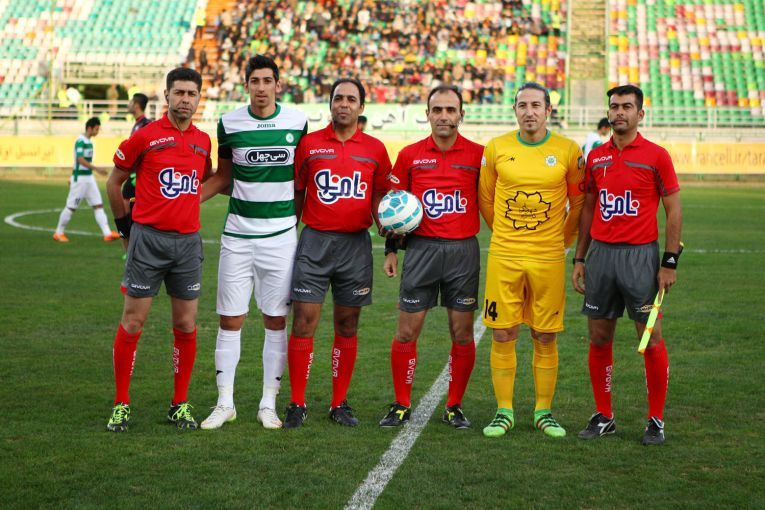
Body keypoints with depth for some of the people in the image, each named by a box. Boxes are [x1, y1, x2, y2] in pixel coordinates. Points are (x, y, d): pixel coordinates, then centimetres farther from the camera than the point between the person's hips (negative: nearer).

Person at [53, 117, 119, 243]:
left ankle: (107, 234, -3)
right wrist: (96, 169, -32)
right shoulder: (80, 141, -15)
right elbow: (80, 159, -26)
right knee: (71, 207, 0)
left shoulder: (89, 142, 12)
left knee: (99, 205, 1)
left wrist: (72, 177, 26)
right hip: (80, 178, -9)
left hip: (89, 178, 9)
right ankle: (58, 233, 13)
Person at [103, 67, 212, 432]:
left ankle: (180, 405, 15)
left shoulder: (203, 141, 9)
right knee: (132, 323, -1)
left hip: (188, 241, 4)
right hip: (148, 239, -4)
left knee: (186, 326, 5)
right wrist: (123, 221, 11)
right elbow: (114, 182, 6)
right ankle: (121, 404, 9)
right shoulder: (145, 136, -3)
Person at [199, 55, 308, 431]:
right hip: (238, 234, 0)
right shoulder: (229, 123, 1)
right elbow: (223, 177, 11)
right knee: (230, 320, 1)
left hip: (281, 234, 0)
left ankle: (269, 403, 14)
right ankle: (225, 403, 11)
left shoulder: (297, 122, 0)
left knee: (276, 321, 4)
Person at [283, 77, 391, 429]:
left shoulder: (375, 149, 6)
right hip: (314, 241, -1)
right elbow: (296, 193, 8)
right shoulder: (309, 144, 3)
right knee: (304, 322, -4)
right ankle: (297, 404, 3)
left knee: (347, 326, 7)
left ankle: (339, 404, 16)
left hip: (355, 244, 1)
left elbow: (379, 197, 13)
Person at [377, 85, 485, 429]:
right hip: (421, 249, 0)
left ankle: (455, 407, 16)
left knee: (462, 334, 3)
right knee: (407, 331, 1)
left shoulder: (478, 154, 1)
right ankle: (402, 405, 13)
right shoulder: (410, 155, 4)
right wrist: (391, 249, 7)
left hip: (464, 250, 0)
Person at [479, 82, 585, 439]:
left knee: (545, 338, 4)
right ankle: (504, 412, 13)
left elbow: (579, 201, 10)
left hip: (548, 259, -1)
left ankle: (544, 412, 16)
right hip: (503, 257, 1)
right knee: (502, 335, 2)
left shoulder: (568, 151, -1)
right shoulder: (496, 149, 2)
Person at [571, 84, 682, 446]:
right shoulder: (595, 157, 10)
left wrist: (670, 262, -8)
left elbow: (673, 210, -2)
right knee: (599, 338, 7)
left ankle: (656, 421, 9)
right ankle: (603, 417, 18)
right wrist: (579, 258, 11)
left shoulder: (656, 156, -3)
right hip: (600, 254, 4)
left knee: (651, 339, -1)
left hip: (640, 255, -4)